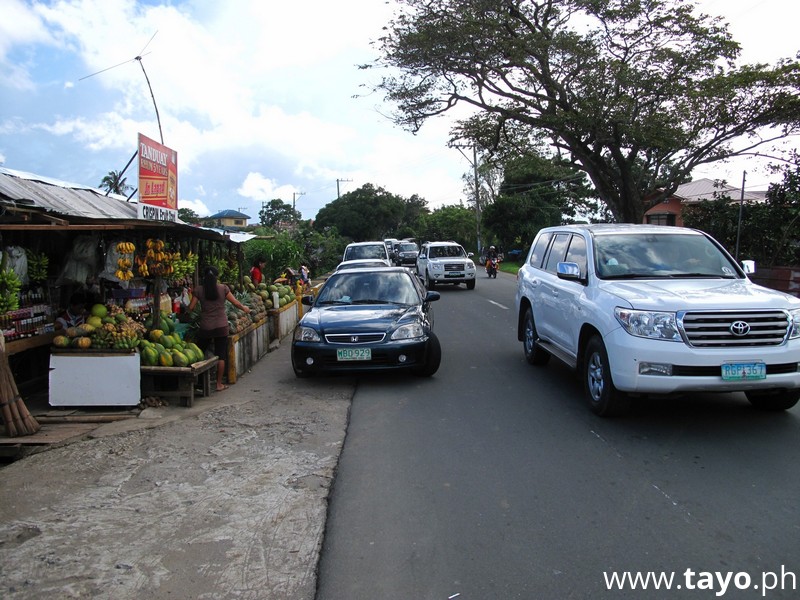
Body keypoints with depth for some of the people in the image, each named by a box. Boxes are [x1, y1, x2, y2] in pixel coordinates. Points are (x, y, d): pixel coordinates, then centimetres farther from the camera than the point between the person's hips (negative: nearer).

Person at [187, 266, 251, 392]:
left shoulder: (199, 290, -3)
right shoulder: (223, 288, -4)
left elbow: (191, 308, -4)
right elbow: (235, 302, 0)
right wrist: (244, 308, 20)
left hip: (205, 328, 0)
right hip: (221, 327, 0)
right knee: (220, 356, 6)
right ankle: (219, 384, 11)